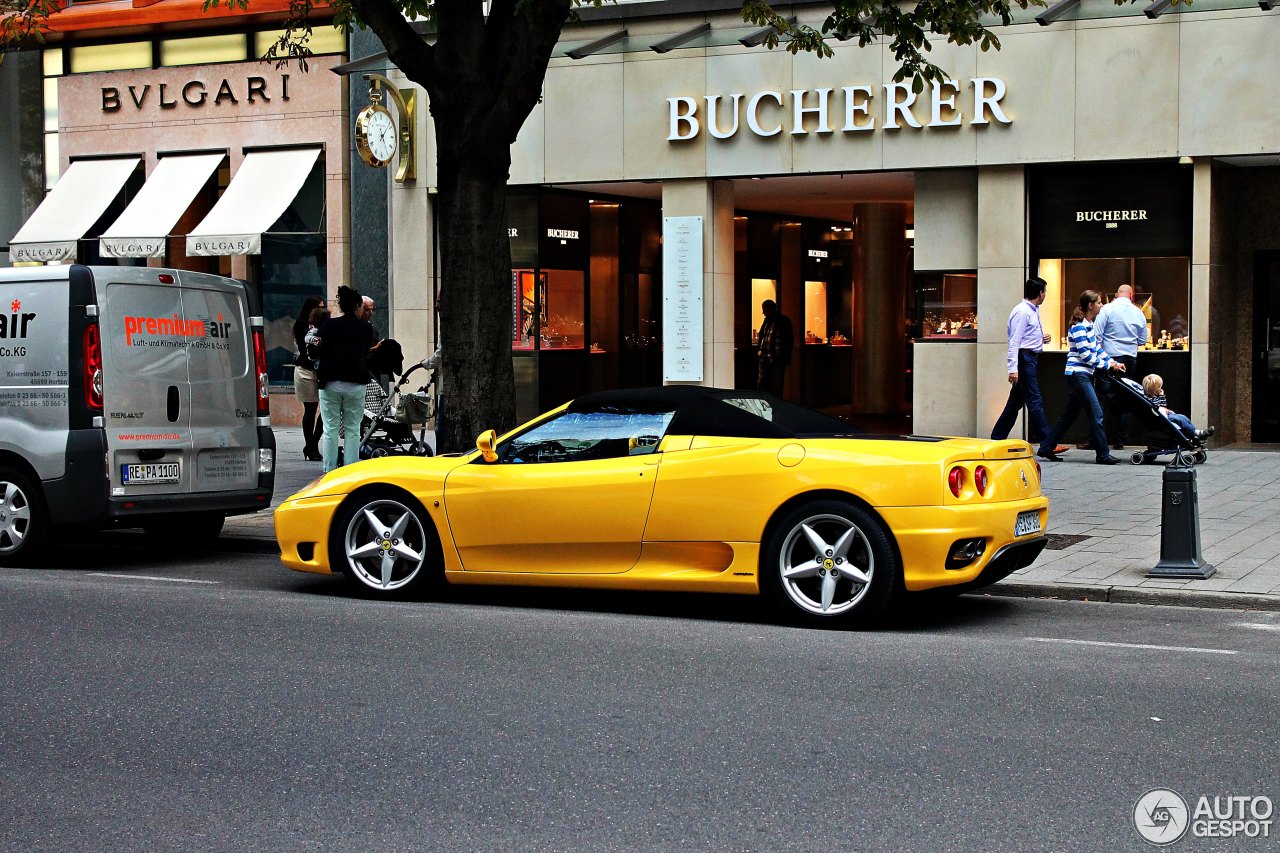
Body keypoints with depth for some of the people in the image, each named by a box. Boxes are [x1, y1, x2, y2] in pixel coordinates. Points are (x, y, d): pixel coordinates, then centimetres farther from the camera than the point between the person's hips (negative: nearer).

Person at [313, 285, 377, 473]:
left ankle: (329, 471, 2)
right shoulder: (366, 328, 2)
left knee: (330, 429, 4)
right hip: (356, 383, 1)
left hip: (331, 383, -1)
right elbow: (366, 354, 10)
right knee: (352, 430, 6)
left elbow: (315, 348, -8)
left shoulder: (330, 325, -2)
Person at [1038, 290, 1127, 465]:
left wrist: (1114, 363, 8)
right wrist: (1108, 365, -12)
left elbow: (1097, 349, 19)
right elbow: (1085, 355, -18)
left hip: (1083, 376, 10)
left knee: (1070, 414, 12)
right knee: (1096, 414, -8)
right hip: (1078, 374, -10)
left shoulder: (1089, 326, 14)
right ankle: (1103, 455, -3)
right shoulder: (1079, 327, -15)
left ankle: (1046, 448, 17)